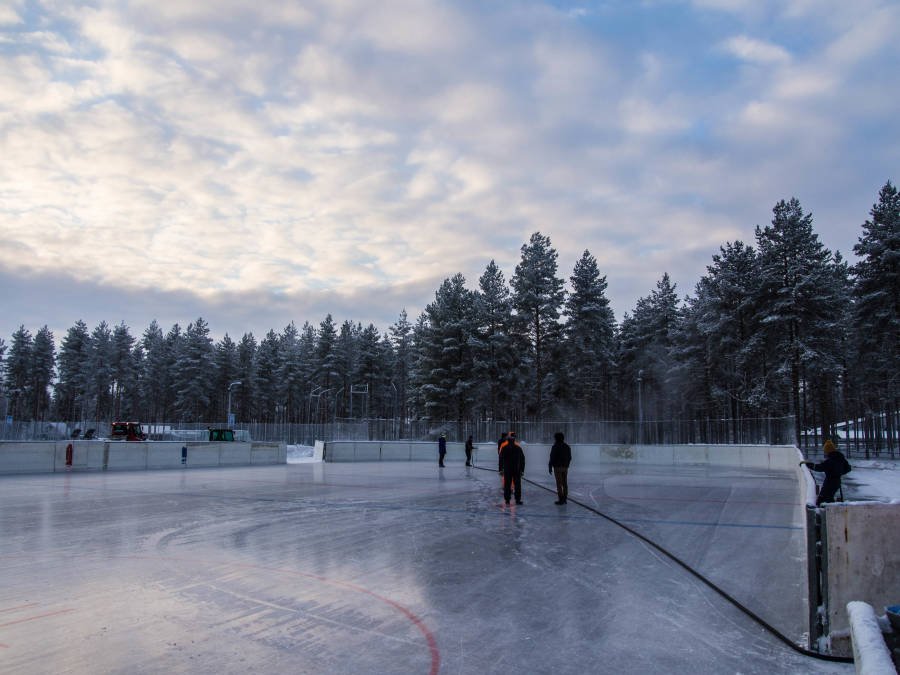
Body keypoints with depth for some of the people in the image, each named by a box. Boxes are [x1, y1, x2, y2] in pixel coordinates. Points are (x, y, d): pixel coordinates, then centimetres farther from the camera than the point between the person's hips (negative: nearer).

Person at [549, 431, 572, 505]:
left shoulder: (555, 447, -12)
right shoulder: (567, 446, 8)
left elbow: (552, 458, -13)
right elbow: (570, 458, 14)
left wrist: (550, 468, -6)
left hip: (558, 467, -6)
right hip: (565, 468, 6)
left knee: (559, 484, -3)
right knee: (565, 483, 11)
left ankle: (561, 500, -3)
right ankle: (564, 499, 17)